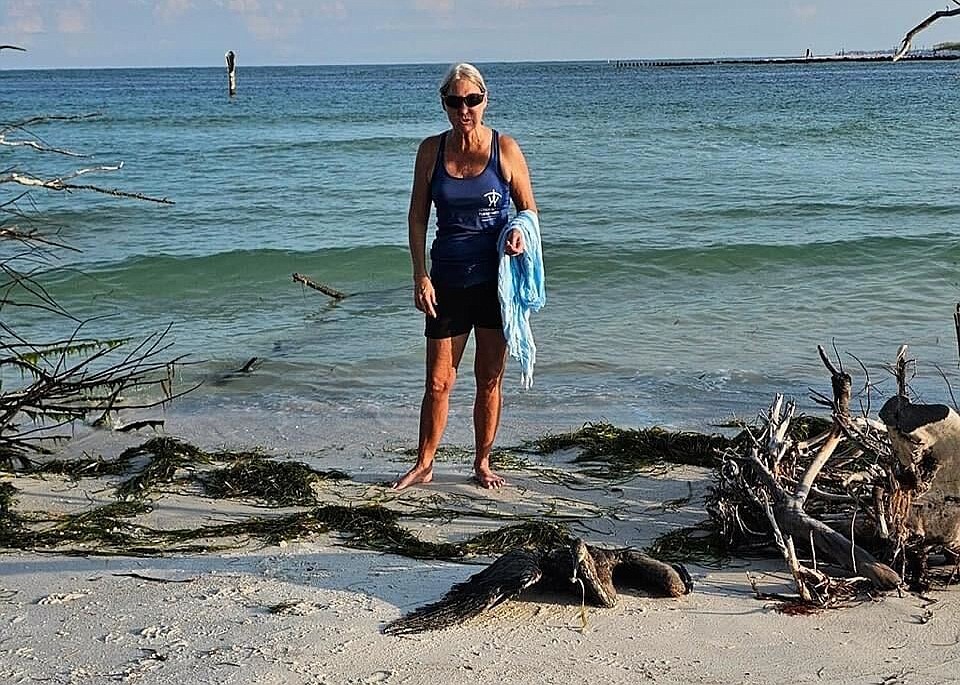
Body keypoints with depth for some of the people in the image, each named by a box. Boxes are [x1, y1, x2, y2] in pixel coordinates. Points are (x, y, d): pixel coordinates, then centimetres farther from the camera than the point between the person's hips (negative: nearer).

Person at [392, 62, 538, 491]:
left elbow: (529, 208, 5)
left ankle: (482, 464, 23)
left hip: (496, 279, -1)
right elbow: (417, 216, 5)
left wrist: (520, 233, -18)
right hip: (448, 279, 1)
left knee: (490, 379, 8)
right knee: (438, 382, 3)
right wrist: (420, 276, -3)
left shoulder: (504, 149, -3)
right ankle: (423, 466, 18)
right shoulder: (431, 150, 1)